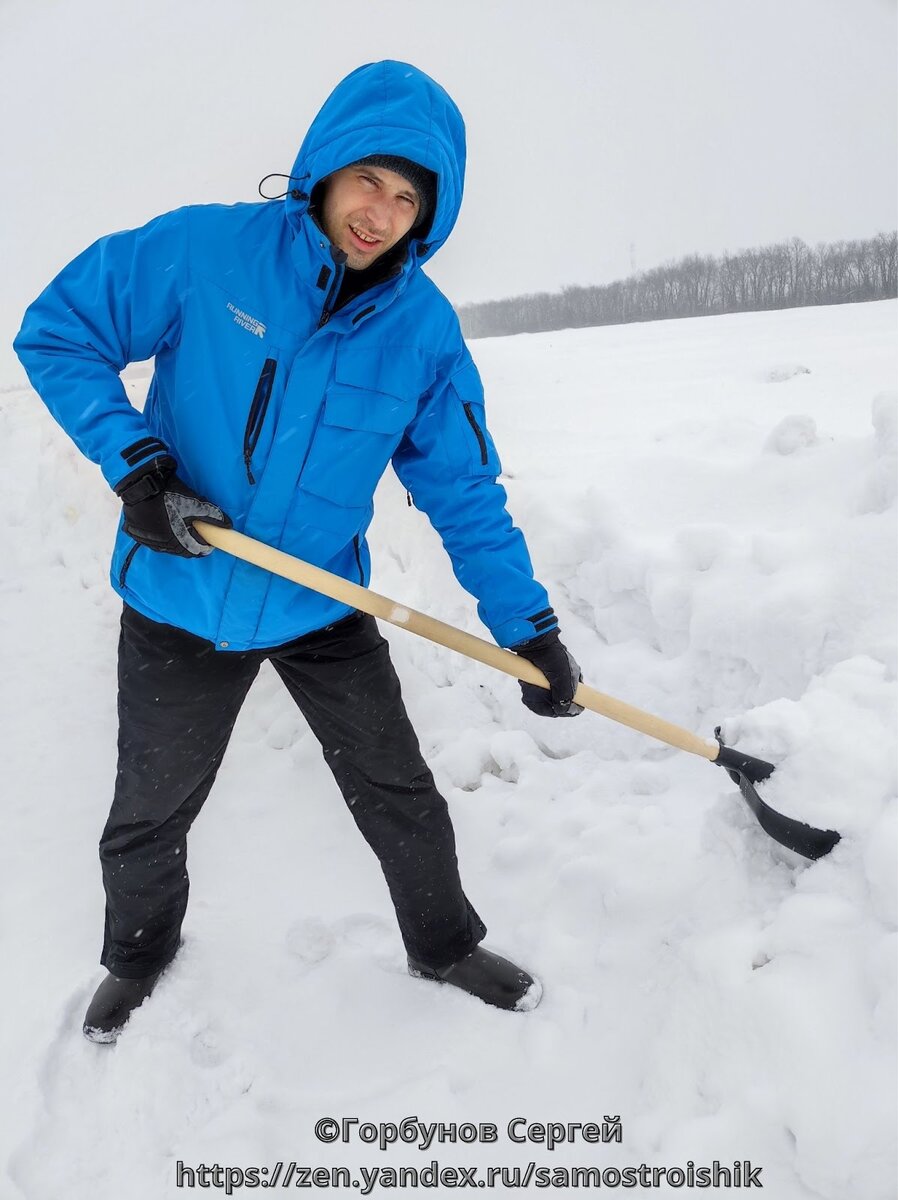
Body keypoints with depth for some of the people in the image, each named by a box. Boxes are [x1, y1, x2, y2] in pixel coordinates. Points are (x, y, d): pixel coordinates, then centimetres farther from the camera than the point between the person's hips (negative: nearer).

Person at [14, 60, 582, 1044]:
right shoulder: (204, 250, -15)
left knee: (401, 798, 10)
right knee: (149, 816, 17)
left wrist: (526, 625, -10)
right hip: (180, 605, 0)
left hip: (324, 608, 1)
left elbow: (465, 492, -6)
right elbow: (57, 331, -7)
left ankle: (445, 945, 39)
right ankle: (139, 951, 50)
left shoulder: (426, 332, -9)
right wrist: (134, 462, -20)